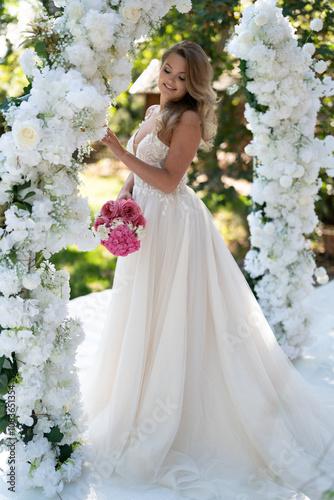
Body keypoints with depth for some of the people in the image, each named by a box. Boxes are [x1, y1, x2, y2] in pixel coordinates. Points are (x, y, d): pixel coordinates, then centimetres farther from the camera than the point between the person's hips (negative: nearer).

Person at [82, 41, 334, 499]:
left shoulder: (189, 118, -13)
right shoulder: (154, 112, 13)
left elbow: (168, 181, -19)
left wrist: (121, 152, -24)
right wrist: (126, 193, 0)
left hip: (173, 223, -9)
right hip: (146, 220, 9)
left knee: (171, 318, 1)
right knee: (142, 317, 16)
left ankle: (161, 417, 15)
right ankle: (139, 404, 32)